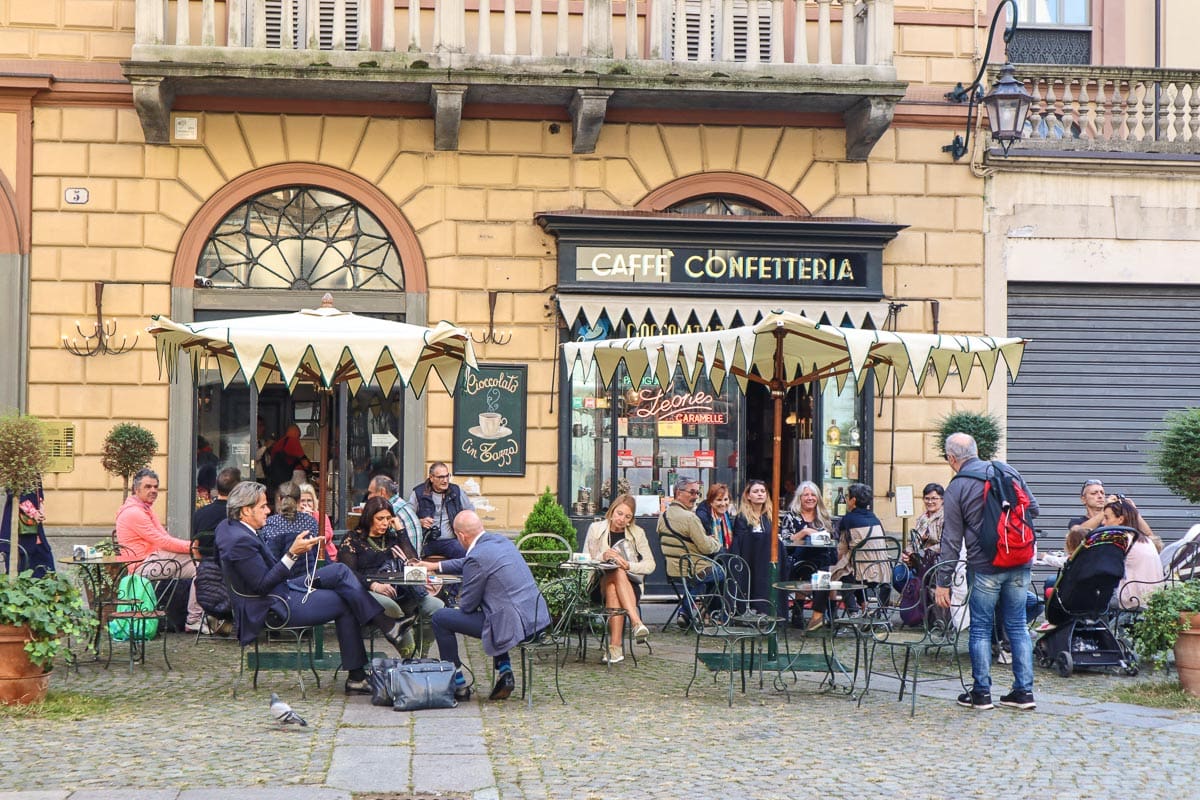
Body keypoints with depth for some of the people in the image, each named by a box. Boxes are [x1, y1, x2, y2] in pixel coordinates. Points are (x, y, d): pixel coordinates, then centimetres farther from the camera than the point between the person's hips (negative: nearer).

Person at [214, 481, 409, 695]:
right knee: (345, 604, -6)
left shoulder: (227, 527, 7)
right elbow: (262, 585, -26)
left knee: (340, 570, 3)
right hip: (274, 608, -10)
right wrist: (292, 554, -27)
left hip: (281, 590, 10)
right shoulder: (241, 541, -25)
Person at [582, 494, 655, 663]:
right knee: (617, 573, -37)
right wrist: (602, 557, -19)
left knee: (613, 589, -38)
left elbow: (650, 565, 2)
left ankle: (615, 646, -48)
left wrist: (629, 565, -17)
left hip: (629, 584, 1)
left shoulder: (637, 533, 8)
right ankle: (636, 622, -54)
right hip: (599, 584, -1)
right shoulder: (596, 529, 7)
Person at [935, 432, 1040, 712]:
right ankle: (1024, 691, 11)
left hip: (984, 568, -4)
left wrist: (943, 582, -2)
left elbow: (951, 540, -6)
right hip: (1019, 564, 4)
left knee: (981, 629, 6)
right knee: (1017, 626, 11)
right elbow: (1033, 508, 12)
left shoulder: (956, 488, -6)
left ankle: (981, 693, 9)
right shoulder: (1008, 471, 6)